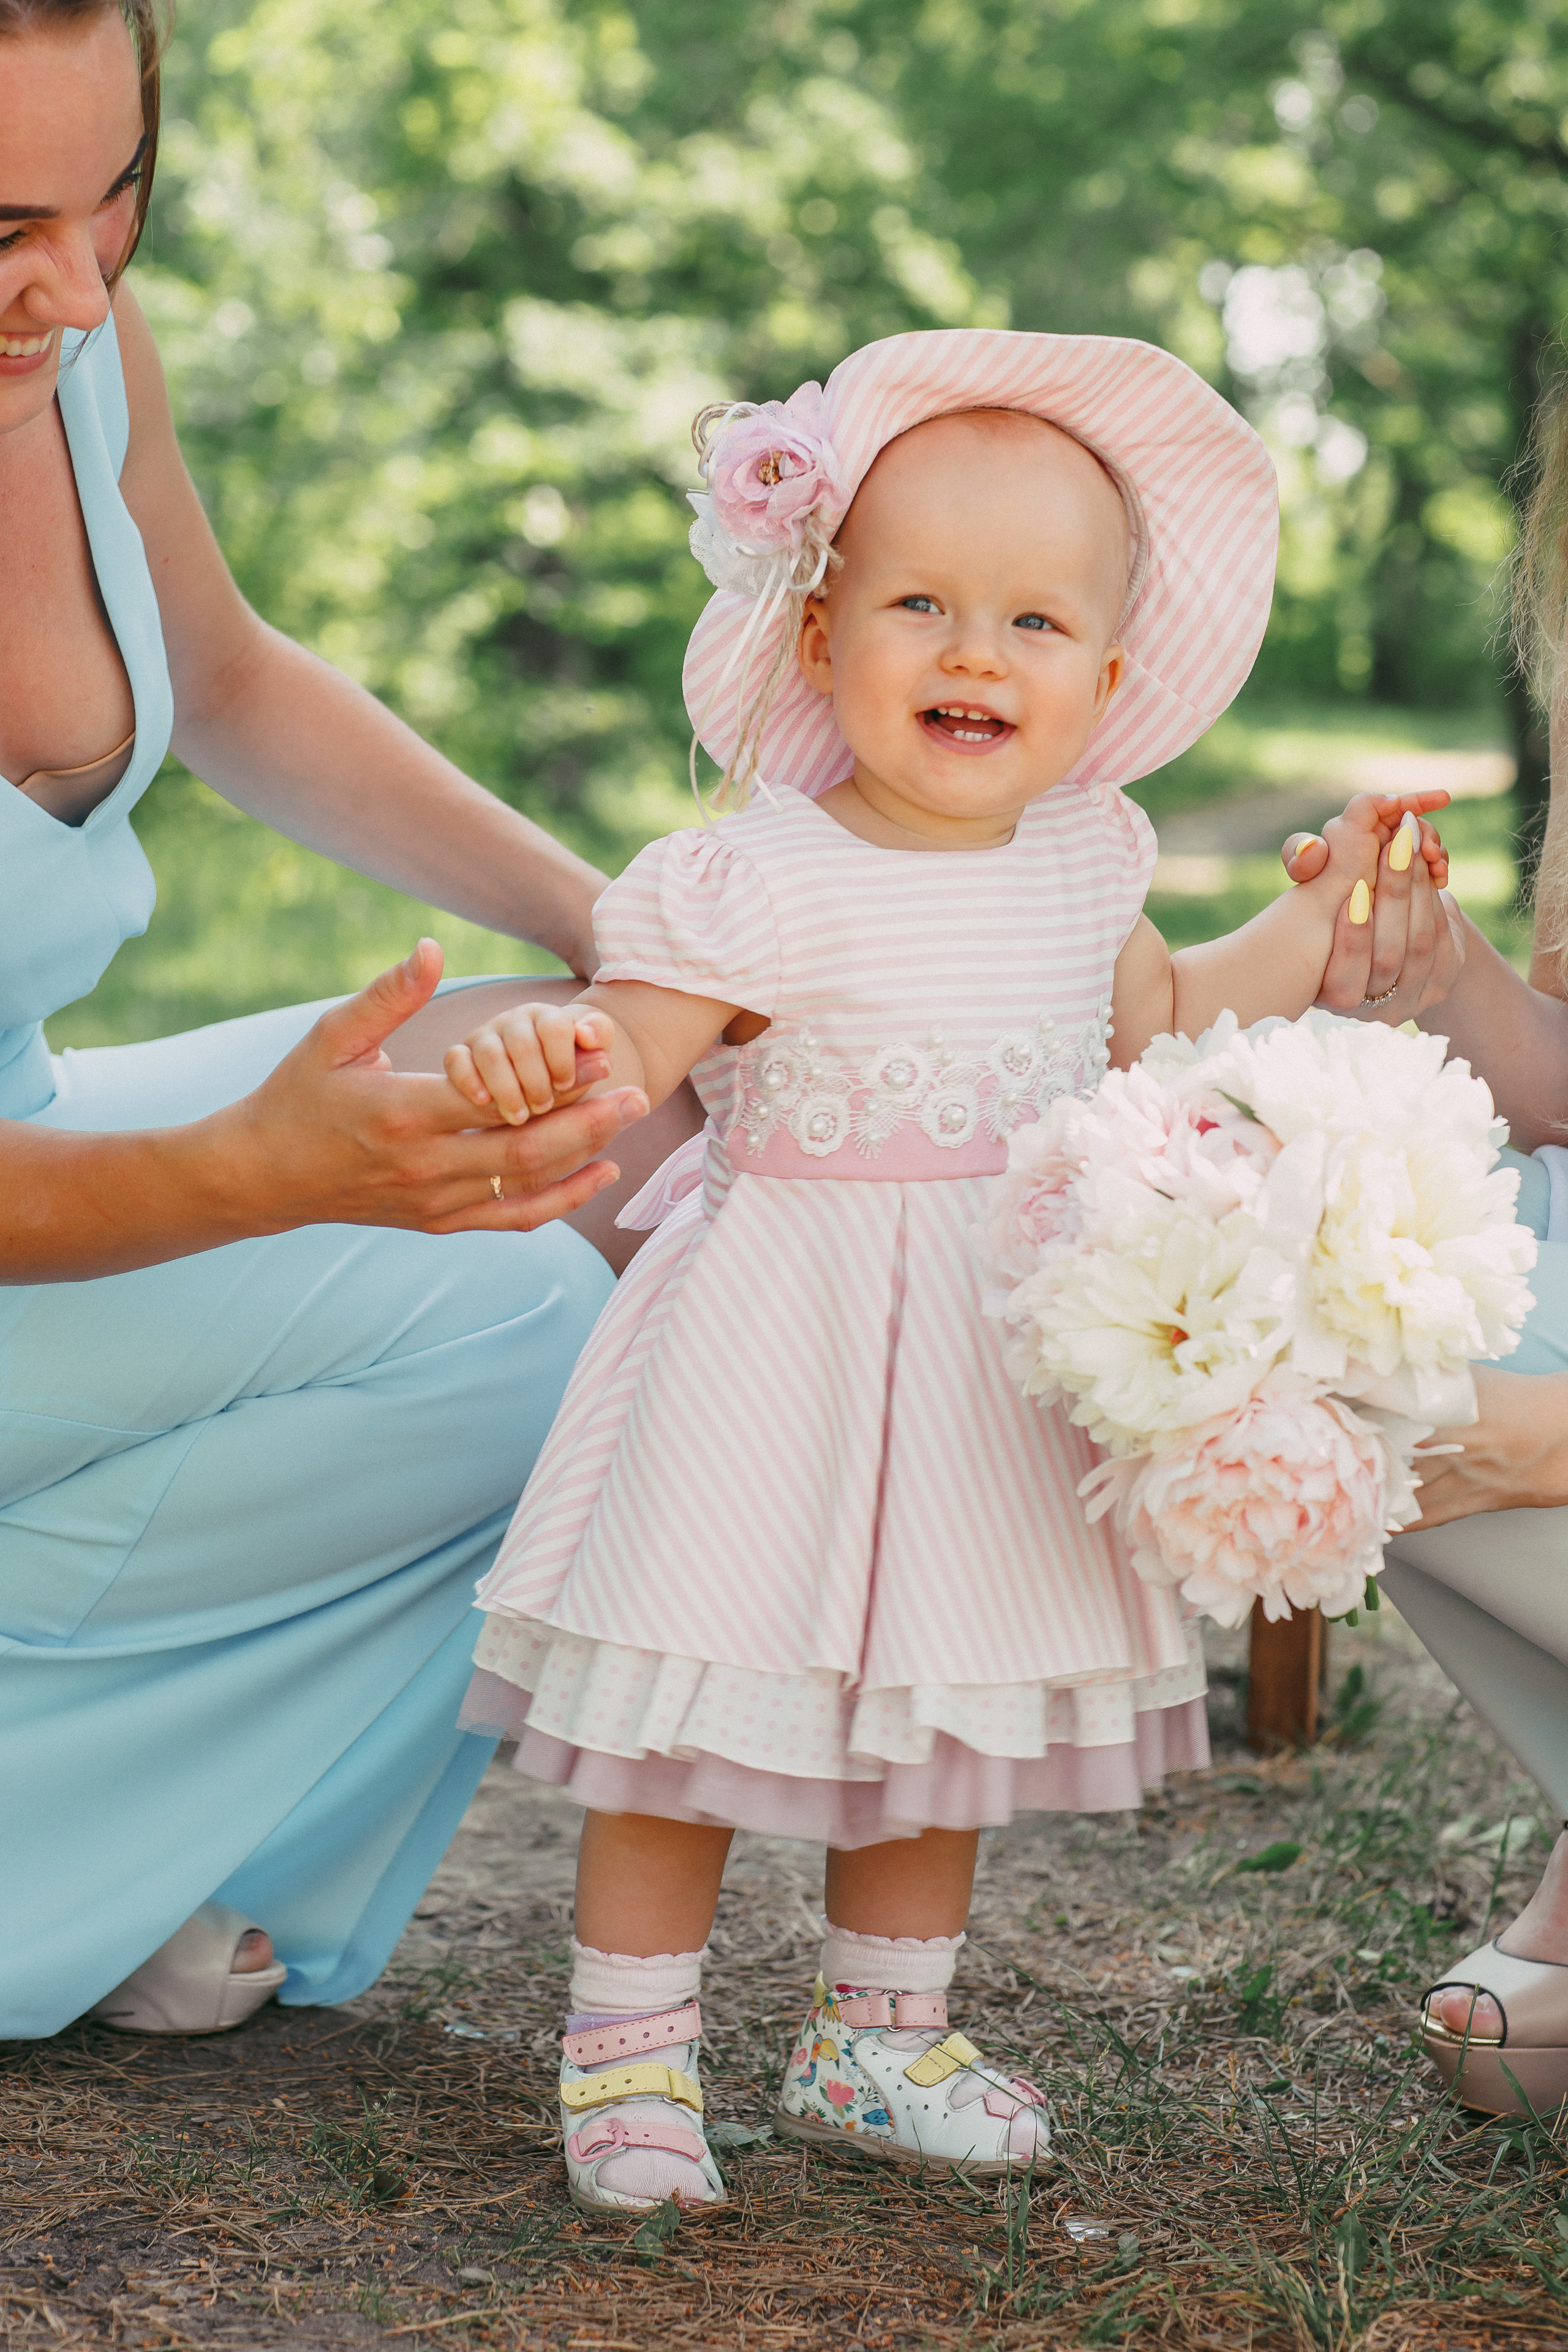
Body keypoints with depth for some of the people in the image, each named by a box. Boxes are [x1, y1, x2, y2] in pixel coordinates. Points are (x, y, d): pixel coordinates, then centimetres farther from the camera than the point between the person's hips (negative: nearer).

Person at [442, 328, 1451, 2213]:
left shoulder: (1080, 860, 3)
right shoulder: (758, 886, -16)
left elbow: (1161, 1024, 20)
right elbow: (617, 1065, -19)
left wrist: (1326, 913, 16)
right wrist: (541, 1059, -41)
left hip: (997, 1354, 5)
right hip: (779, 1341, -5)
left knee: (939, 1714, 15)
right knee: (693, 1698, 0)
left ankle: (874, 2046, 32)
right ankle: (628, 2053, 18)